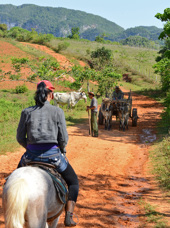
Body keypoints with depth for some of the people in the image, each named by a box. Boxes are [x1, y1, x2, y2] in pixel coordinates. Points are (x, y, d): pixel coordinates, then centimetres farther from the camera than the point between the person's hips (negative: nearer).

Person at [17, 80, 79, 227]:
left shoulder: (27, 112, 2)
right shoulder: (57, 111, -3)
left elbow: (20, 138, 4)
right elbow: (64, 139, -5)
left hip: (31, 155, 2)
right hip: (53, 154, -2)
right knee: (73, 182, 20)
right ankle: (69, 216, 6)